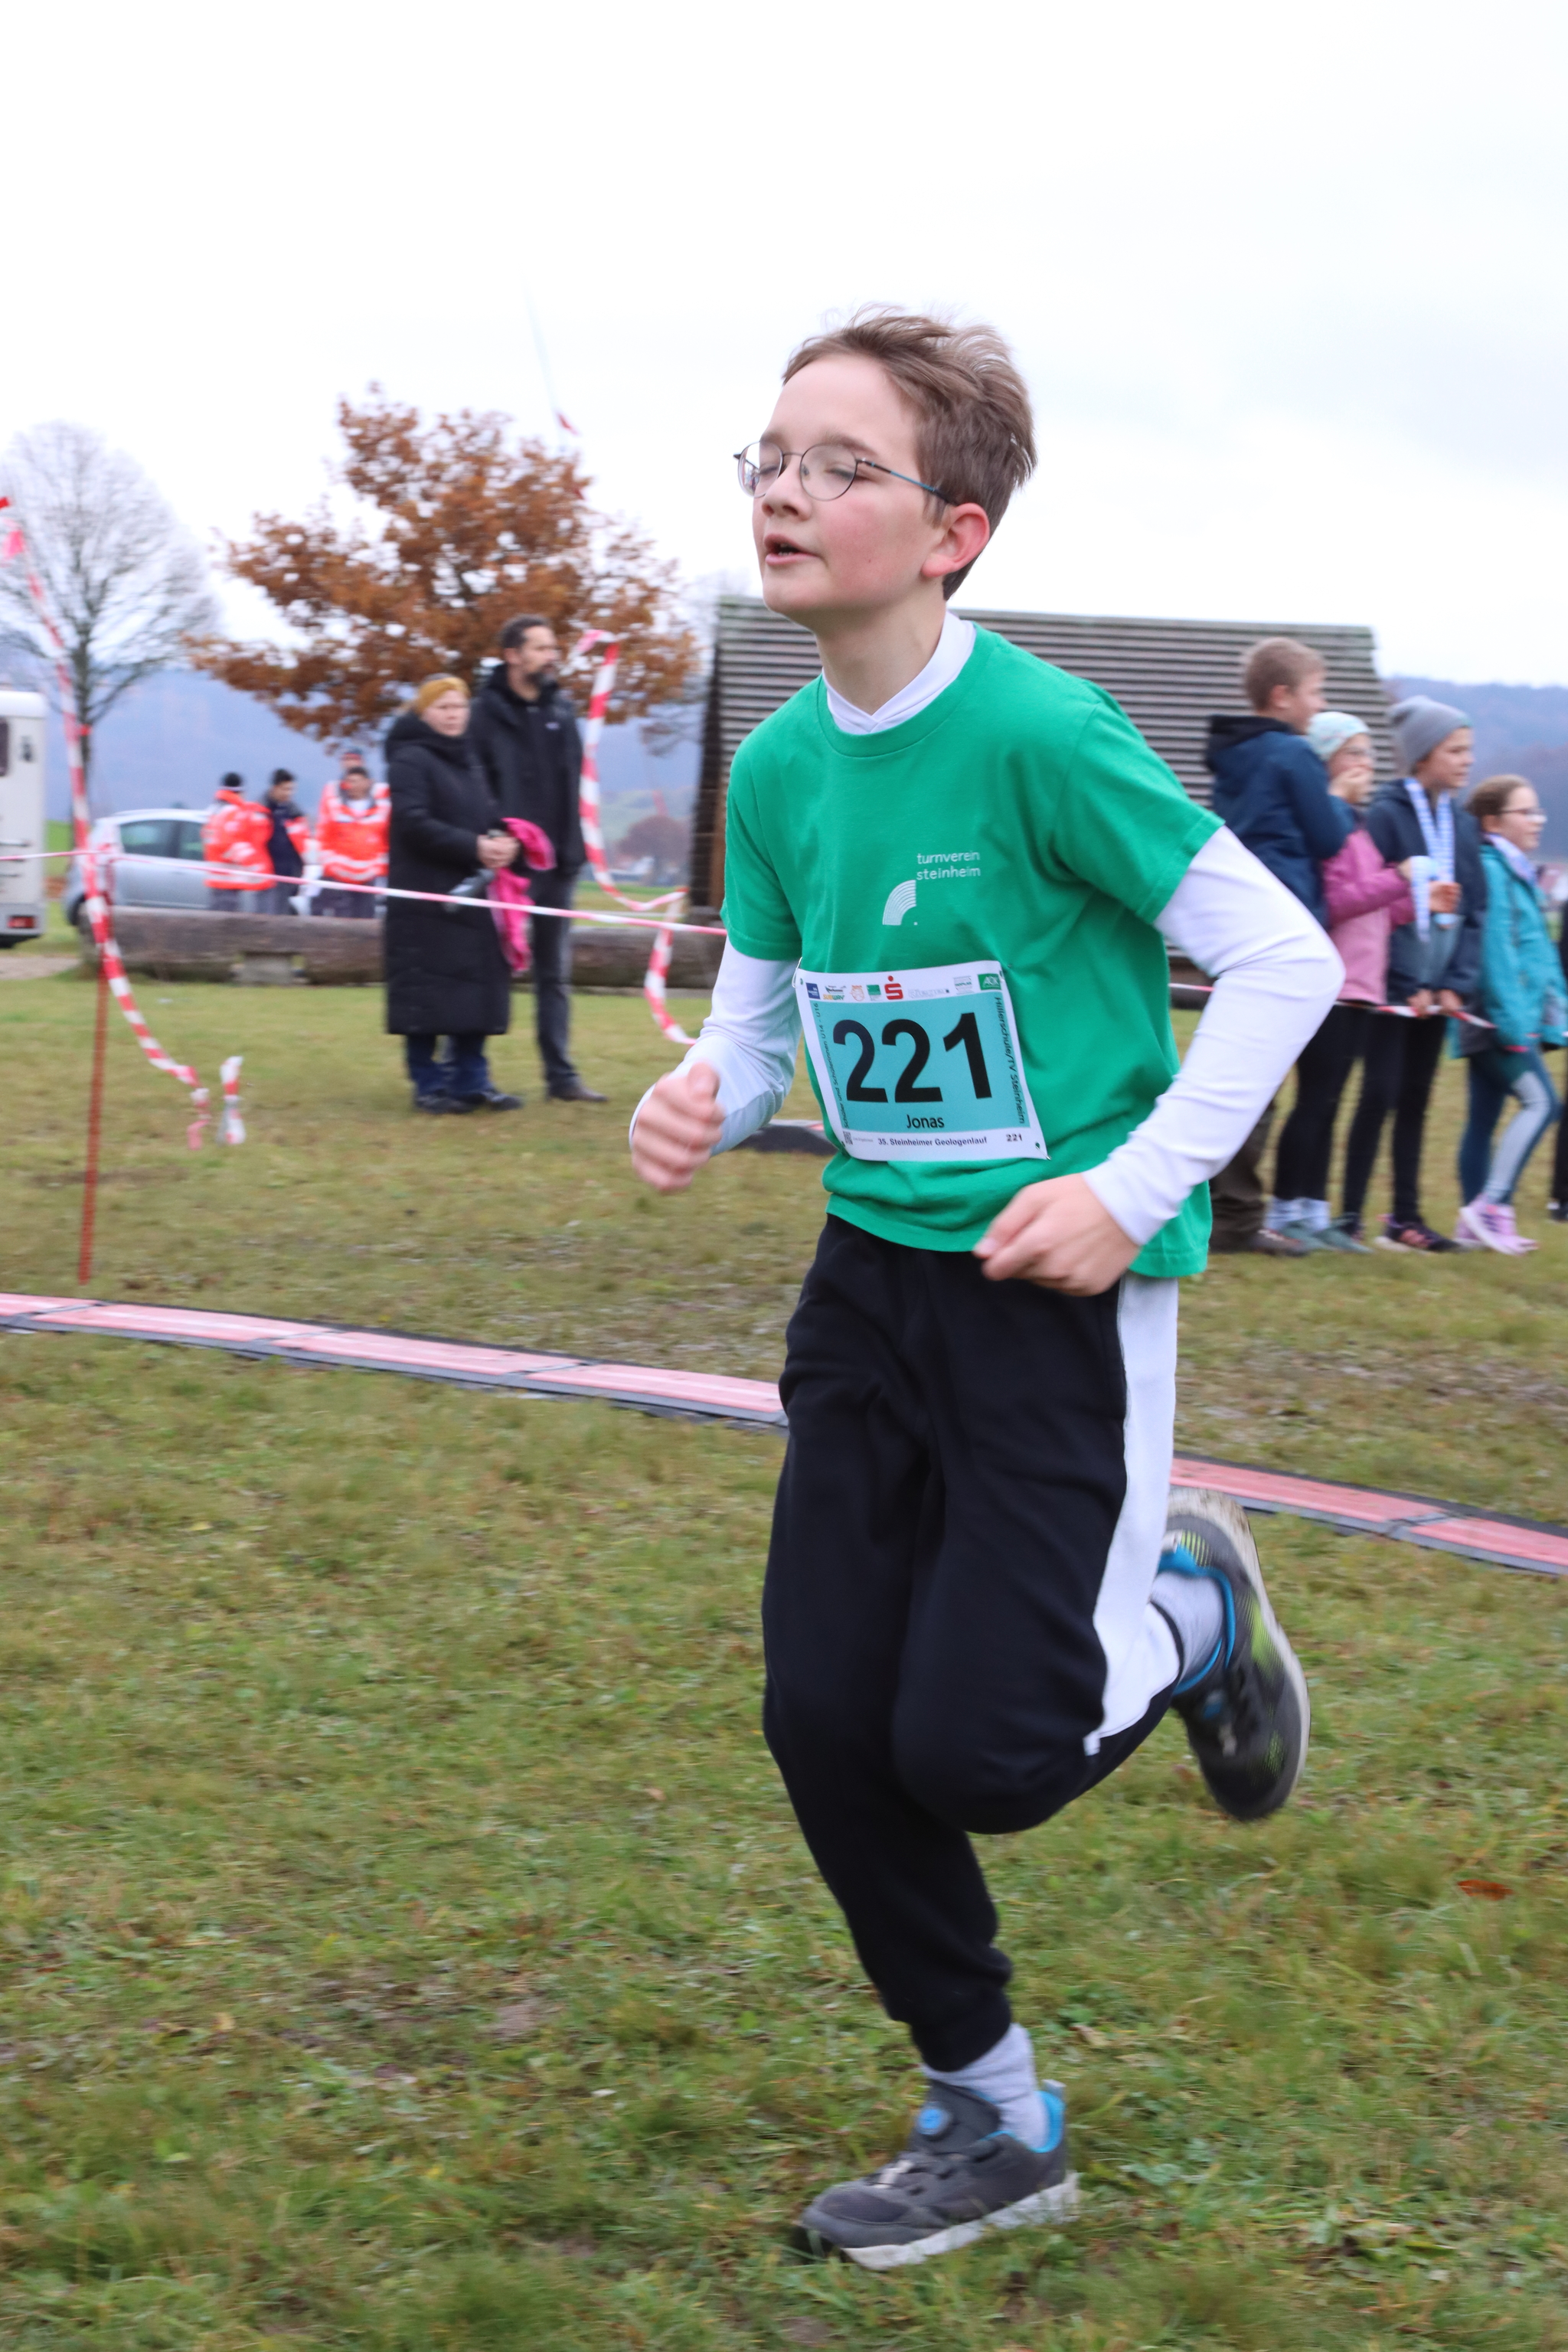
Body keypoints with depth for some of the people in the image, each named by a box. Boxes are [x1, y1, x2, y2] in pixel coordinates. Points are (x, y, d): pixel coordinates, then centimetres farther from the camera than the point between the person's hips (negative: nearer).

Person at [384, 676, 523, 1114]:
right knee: (427, 993, -5)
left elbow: (485, 816, 20)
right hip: (424, 899, -7)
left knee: (474, 992, 4)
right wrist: (474, 848, -19)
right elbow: (415, 823, -15)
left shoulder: (468, 761, 20)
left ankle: (471, 1081, 10)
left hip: (469, 896, 7)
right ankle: (428, 1085, 2)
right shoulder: (410, 760, -6)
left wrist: (501, 842, -4)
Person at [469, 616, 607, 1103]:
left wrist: (572, 849, 4)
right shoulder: (488, 712, -6)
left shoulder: (560, 710, 11)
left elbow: (572, 783, 13)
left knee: (555, 972, 8)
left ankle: (561, 1074, 12)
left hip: (556, 863, 5)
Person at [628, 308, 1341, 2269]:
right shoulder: (777, 769, 2)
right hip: (876, 1266, 7)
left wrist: (1138, 1184, -18)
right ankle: (994, 2124, 25)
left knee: (974, 1753, -10)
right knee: (825, 1724, 4)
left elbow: (1285, 959, -13)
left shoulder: (1039, 736, -18)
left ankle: (1186, 1609, 25)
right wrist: (698, 1104, -10)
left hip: (1059, 1291, -6)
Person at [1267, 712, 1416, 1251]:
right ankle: (1285, 1211, 0)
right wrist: (1397, 879, -16)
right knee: (1315, 1099, -6)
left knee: (1326, 1103, 10)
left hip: (1357, 987, 9)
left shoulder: (1354, 826, 19)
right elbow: (1332, 903, -19)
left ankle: (1314, 1211, 13)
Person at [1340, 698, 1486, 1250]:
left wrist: (1455, 984, -3)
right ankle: (1351, 1215, -2)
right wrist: (1410, 988, -13)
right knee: (1381, 1092, -8)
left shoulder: (1463, 825, 11)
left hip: (1438, 989, 6)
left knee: (1416, 1099, 9)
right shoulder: (1386, 815, -8)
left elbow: (1475, 911, 10)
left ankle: (1406, 1216, 14)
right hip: (1393, 986, -6)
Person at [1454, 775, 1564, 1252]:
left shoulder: (1518, 872, 19)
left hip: (1499, 1017, 10)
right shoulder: (1489, 870, -13)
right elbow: (1496, 948, -19)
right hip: (1499, 1015, -10)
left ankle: (1476, 1221, 11)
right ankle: (1491, 1205, -16)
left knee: (1485, 1114, 9)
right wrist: (1512, 1018, -22)